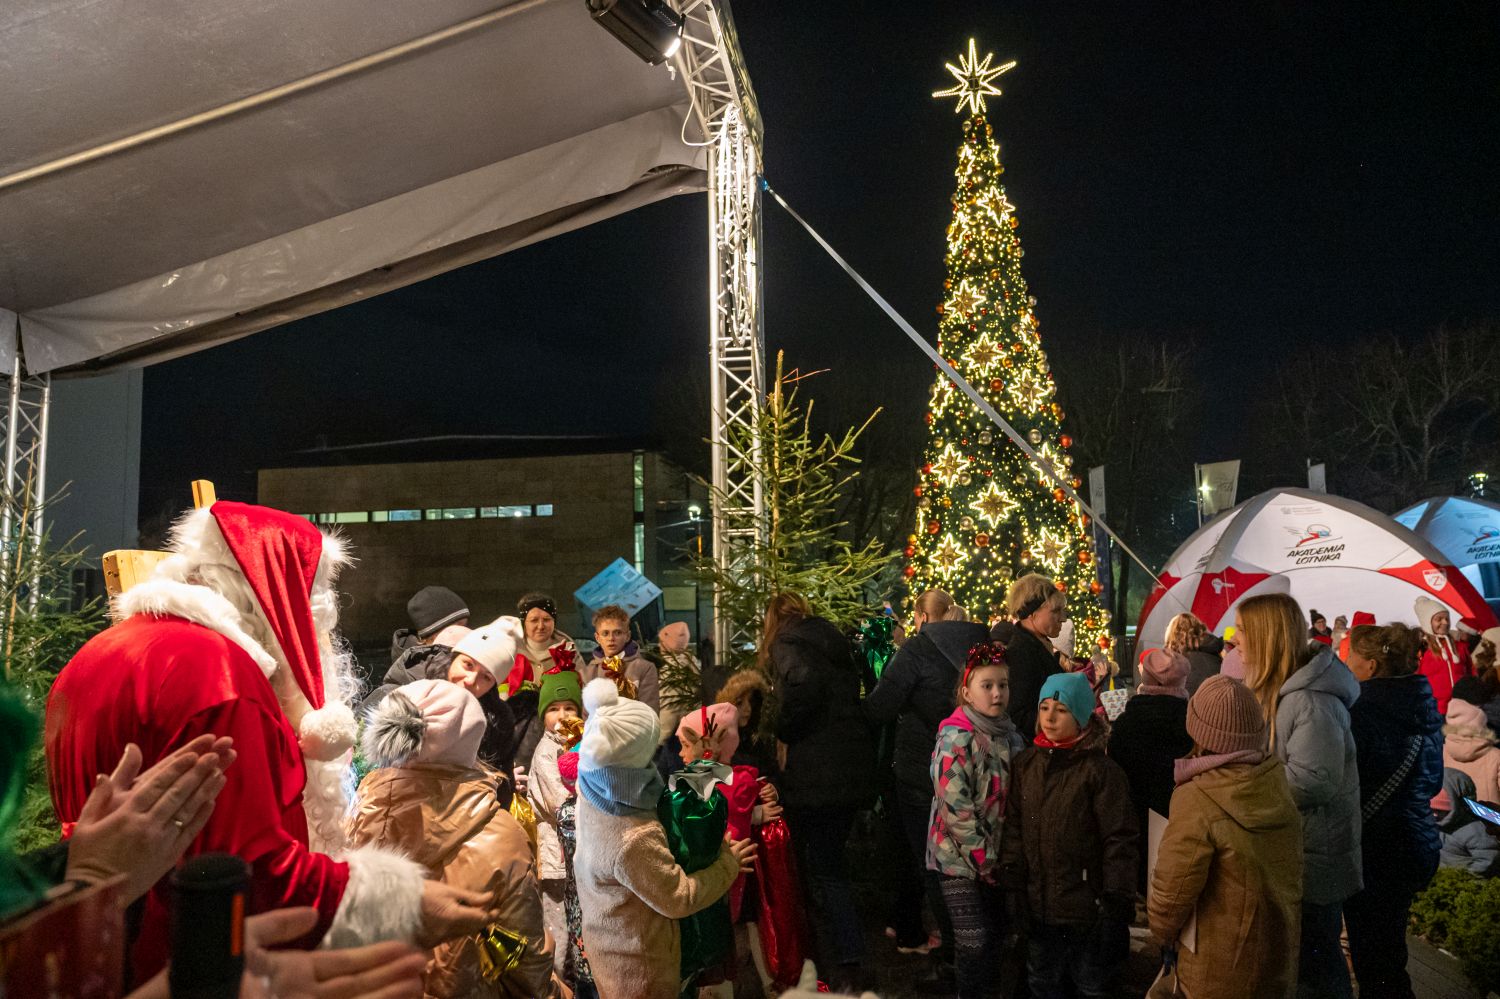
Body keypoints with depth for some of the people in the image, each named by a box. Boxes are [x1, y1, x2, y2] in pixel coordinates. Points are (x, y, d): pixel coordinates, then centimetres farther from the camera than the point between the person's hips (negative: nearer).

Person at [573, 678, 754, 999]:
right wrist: (728, 863, -13)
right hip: (637, 959, -8)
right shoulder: (634, 841, -40)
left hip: (608, 936, 8)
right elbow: (679, 899, -27)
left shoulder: (593, 792, -17)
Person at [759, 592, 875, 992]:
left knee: (821, 869, 0)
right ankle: (845, 956, 26)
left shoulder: (787, 641, -4)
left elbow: (805, 683, -24)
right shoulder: (831, 639, 19)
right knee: (831, 861, 18)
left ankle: (845, 965, 1)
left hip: (818, 771, -8)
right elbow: (851, 693, 13)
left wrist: (783, 730, -9)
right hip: (854, 763, 8)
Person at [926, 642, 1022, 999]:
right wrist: (984, 859, -16)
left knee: (996, 933, 13)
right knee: (975, 942, -7)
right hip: (961, 857, -7)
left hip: (996, 855, 7)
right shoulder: (956, 738, -17)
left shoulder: (1010, 735, 5)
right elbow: (956, 808, -20)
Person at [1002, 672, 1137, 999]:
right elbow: (1013, 827, 5)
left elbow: (1119, 840, -12)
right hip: (1038, 904, 4)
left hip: (1086, 907, -4)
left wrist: (1117, 903, -14)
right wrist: (1013, 884, 0)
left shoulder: (1101, 770, -12)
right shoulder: (1025, 764, 2)